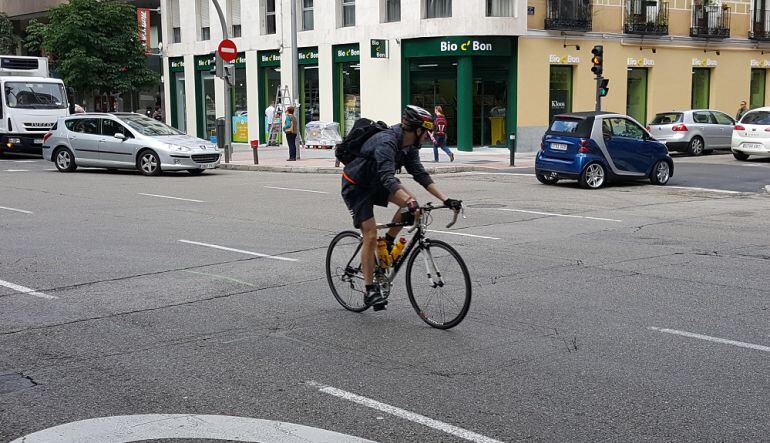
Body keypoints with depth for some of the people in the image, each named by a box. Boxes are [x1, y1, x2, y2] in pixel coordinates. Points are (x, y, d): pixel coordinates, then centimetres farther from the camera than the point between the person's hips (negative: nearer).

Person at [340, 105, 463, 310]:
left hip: (375, 183, 8)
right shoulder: (386, 142, -33)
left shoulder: (409, 146, -6)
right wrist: (411, 203, -56)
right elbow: (388, 178, -45)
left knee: (410, 203, -14)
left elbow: (421, 175, -7)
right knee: (370, 234, -14)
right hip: (356, 186, -8)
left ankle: (387, 244, 5)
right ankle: (370, 290, -4)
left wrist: (445, 199, -17)